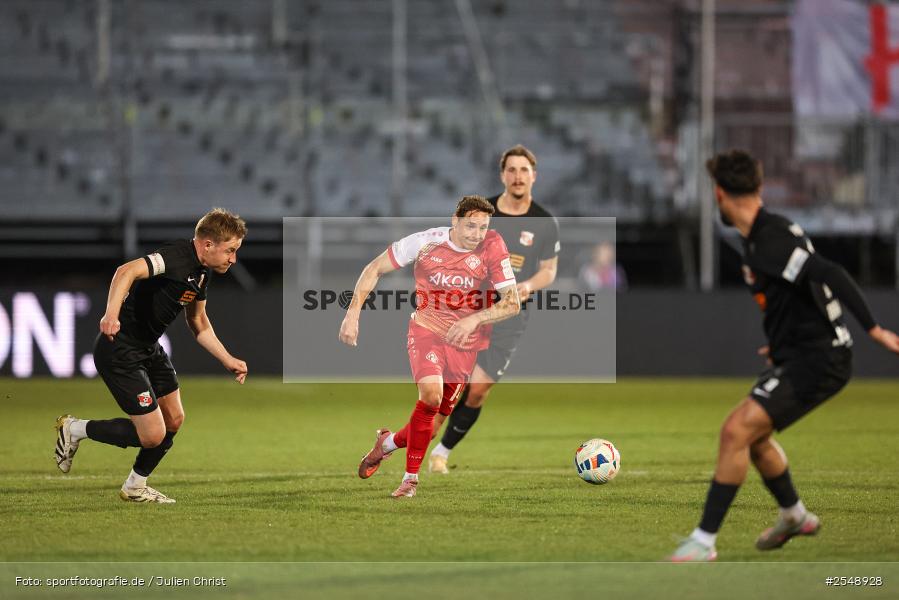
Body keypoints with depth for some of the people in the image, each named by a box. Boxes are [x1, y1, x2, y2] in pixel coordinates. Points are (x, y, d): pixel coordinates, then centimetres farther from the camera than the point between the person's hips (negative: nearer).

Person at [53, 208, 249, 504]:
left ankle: (135, 488, 32)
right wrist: (111, 314, -56)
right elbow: (128, 271, -41)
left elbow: (198, 322, 24)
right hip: (120, 352, -10)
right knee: (153, 435, -8)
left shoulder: (203, 270, 7)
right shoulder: (178, 257, -24)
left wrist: (228, 360, 19)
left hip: (150, 349, 10)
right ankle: (75, 429, 11)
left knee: (174, 420, 14)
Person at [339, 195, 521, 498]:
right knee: (431, 394, -25)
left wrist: (474, 319, -27)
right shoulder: (425, 242, -15)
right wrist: (353, 313, -13)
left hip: (464, 340, 2)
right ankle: (411, 478, -11)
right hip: (426, 329, -2)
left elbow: (512, 303, -12)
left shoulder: (492, 248, -14)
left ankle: (389, 442, 36)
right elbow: (375, 269, -4)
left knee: (438, 416, 5)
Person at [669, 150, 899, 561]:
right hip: (801, 357, 11)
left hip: (817, 362, -11)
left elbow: (831, 276, -31)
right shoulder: (758, 238, 11)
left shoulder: (771, 242, -22)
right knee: (750, 435, 24)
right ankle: (794, 515, 43)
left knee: (736, 431, -18)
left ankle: (705, 540, -14)